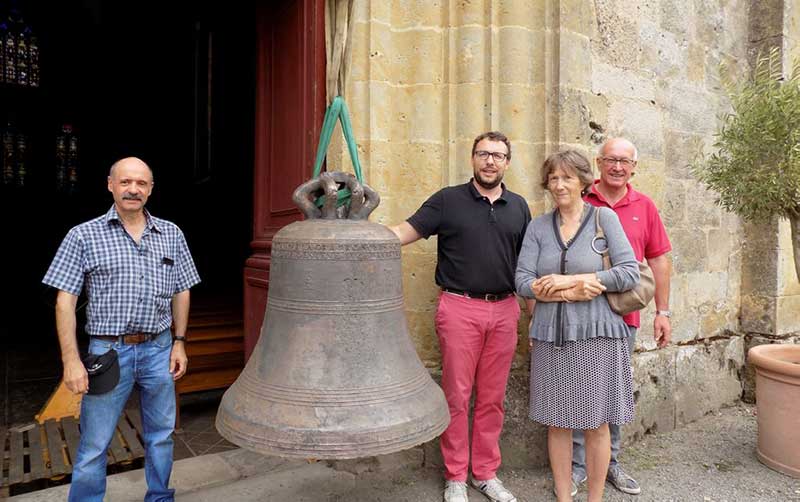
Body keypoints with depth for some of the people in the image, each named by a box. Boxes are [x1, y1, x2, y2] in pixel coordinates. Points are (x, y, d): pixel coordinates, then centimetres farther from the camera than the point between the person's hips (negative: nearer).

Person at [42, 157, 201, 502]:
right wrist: (71, 360, -10)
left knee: (161, 436, 15)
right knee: (94, 445, 6)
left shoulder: (171, 235, 5)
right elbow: (65, 301, -4)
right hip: (109, 351, -2)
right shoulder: (84, 236, -3)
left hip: (159, 350, 3)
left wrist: (179, 342, 6)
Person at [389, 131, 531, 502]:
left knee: (492, 397, 11)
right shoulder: (448, 200, 1)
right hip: (460, 308, -3)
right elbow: (406, 231, -6)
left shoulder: (518, 207, 12)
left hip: (504, 310, 3)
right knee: (457, 395, 4)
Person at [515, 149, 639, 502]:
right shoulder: (538, 226, 6)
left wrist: (568, 280, -13)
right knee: (557, 422, 10)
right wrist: (571, 293, -15)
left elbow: (629, 273, -8)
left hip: (596, 334, -2)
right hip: (551, 335, 2)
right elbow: (522, 281, -2)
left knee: (596, 424, 8)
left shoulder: (605, 218, 0)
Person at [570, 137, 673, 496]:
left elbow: (658, 260, 10)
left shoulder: (644, 207, 7)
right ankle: (577, 465, 21)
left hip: (624, 317, 3)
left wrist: (663, 312, 8)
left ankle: (610, 462, 31)